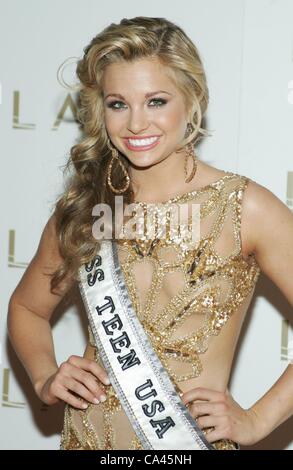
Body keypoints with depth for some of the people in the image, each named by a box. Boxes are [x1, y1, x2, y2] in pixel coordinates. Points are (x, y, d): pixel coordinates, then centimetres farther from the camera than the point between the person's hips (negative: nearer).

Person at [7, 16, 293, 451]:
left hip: (192, 439, -3)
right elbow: (27, 308, 13)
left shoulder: (245, 207, -13)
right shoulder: (83, 207, -2)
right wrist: (46, 379, -2)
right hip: (86, 436, 3)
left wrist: (255, 421, -15)